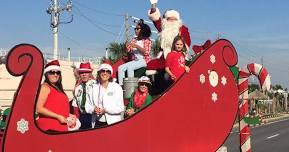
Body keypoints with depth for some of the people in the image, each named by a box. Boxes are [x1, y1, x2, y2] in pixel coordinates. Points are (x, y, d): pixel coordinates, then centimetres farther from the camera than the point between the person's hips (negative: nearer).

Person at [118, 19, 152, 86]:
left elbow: (147, 52, -13)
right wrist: (128, 47, -9)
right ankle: (121, 86, -16)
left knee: (129, 67, -31)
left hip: (144, 61, -6)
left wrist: (137, 46, -21)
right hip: (134, 60, 6)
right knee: (120, 68, -14)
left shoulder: (147, 40, -1)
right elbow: (129, 52, 14)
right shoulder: (134, 40, 13)